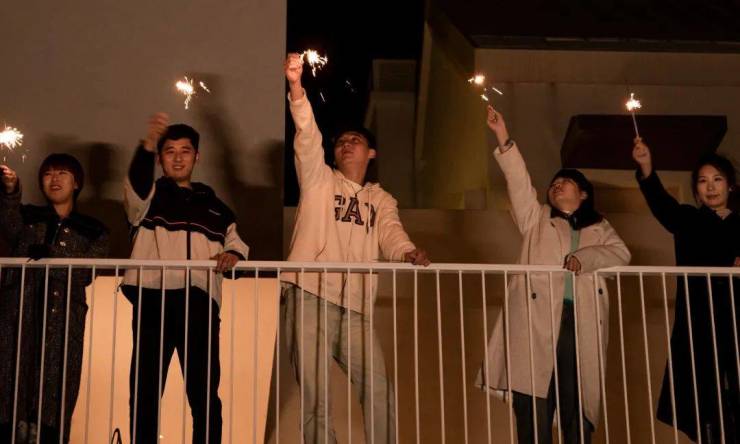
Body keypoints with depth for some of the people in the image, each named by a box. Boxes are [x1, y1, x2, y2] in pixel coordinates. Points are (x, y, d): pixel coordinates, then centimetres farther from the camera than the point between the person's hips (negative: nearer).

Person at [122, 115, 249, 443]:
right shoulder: (149, 195, 12)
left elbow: (235, 238, 29)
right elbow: (136, 183, -12)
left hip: (200, 303, 2)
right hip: (153, 297, -2)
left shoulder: (212, 203, 24)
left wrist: (233, 253, 3)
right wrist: (148, 145, -32)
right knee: (145, 390, -3)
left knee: (206, 393, -3)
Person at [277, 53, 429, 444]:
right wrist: (296, 87, -18)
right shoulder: (319, 180, 14)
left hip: (355, 307, 2)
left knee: (379, 392, -5)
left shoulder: (382, 200, 22)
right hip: (308, 296, -2)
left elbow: (391, 234, 2)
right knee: (314, 396, -4)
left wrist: (408, 252, -22)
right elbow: (307, 138, -2)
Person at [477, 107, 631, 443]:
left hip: (581, 322, 1)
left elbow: (621, 253, 6)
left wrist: (585, 257, -10)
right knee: (534, 409, -9)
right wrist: (504, 140, -4)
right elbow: (519, 181, 7)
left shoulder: (598, 227, 23)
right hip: (538, 318, -1)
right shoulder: (537, 218, 21)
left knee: (578, 409, 0)